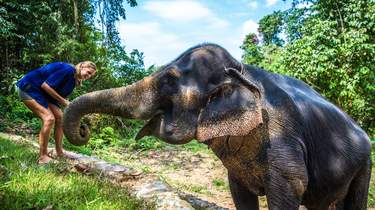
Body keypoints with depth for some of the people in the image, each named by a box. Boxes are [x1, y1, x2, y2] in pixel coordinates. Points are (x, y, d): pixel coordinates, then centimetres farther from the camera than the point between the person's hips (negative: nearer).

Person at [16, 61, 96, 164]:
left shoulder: (73, 79, 7)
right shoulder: (67, 69, -22)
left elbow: (60, 96, 5)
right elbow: (45, 85, -25)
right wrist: (63, 101, -19)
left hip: (41, 92, 10)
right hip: (28, 88, -10)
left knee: (60, 117, 3)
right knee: (49, 118, -21)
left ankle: (59, 152, 8)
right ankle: (43, 157, -14)